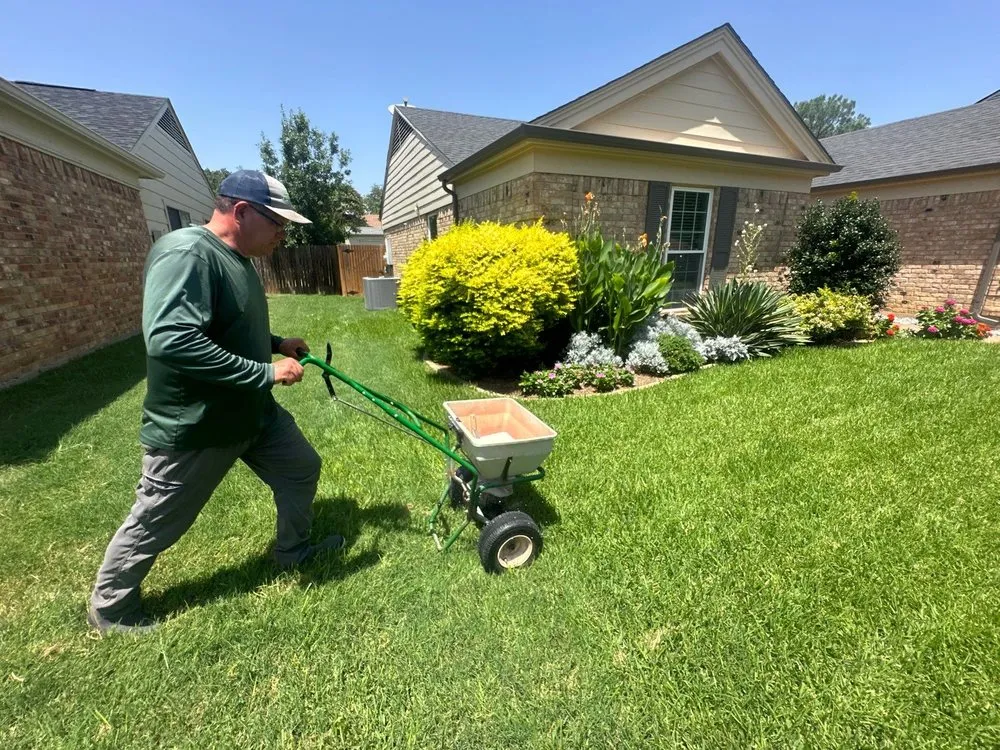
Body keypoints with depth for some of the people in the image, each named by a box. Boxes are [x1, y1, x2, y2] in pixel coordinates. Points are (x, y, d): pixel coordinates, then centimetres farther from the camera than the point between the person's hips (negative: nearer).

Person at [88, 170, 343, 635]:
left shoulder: (236, 259, 6)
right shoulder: (186, 253, -26)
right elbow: (170, 339, -37)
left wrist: (276, 343, 3)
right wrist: (266, 372, -32)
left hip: (253, 412, 9)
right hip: (193, 426, -9)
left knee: (302, 470, 17)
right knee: (155, 523, 13)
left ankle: (293, 552, 40)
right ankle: (109, 606, 41)